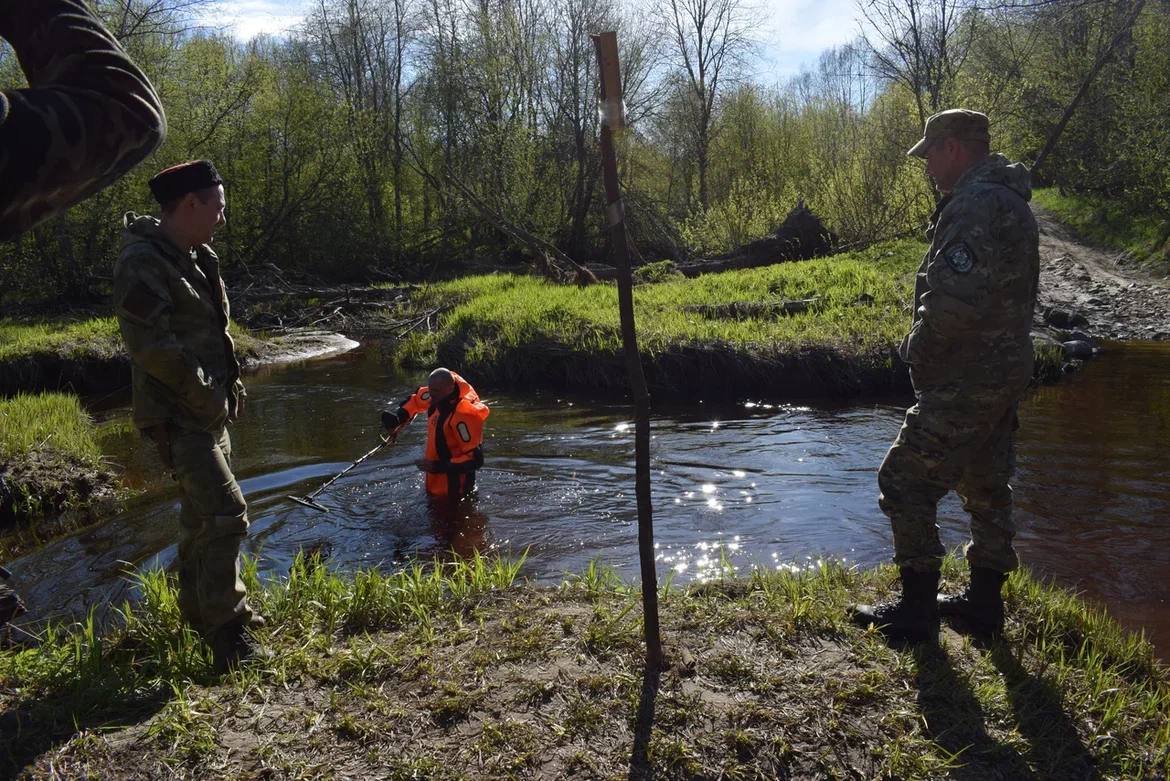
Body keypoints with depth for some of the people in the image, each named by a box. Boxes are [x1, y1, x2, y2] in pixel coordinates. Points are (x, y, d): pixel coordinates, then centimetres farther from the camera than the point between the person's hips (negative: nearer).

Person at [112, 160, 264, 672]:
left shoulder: (195, 258, 11)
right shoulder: (142, 264, -18)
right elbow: (152, 345, -25)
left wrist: (229, 384, 10)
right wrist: (206, 395, -17)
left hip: (209, 410, 10)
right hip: (177, 415, -10)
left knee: (202, 512, 19)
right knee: (225, 514, -13)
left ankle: (202, 608, 34)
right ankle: (228, 635, -4)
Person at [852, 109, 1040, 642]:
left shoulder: (974, 205, -20)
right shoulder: (1010, 200, 15)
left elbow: (954, 299, -31)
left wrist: (917, 346, -13)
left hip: (964, 381, -11)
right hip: (1005, 372, 11)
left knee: (906, 481, -2)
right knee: (986, 488, 17)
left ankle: (917, 608, 8)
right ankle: (984, 603, 29)